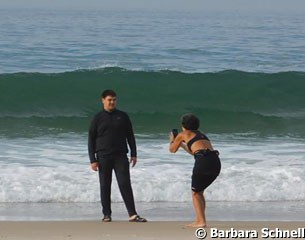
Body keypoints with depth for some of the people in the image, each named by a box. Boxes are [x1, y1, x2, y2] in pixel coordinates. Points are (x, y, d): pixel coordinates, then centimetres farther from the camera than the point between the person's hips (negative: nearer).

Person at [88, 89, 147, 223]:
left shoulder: (122, 117, 9)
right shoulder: (98, 119, 4)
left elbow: (130, 136, 13)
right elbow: (91, 140, 4)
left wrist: (133, 154, 5)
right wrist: (93, 160, -4)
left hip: (120, 156, 0)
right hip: (103, 157, 0)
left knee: (125, 184, -7)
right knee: (105, 186, 2)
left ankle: (132, 214, -10)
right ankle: (107, 214, 11)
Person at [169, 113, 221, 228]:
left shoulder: (183, 134, 14)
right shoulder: (201, 134, 31)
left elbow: (172, 150, 30)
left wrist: (172, 140, 50)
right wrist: (182, 144, 59)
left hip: (203, 161, -6)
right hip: (216, 161, 6)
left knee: (195, 193, 9)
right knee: (199, 191, 22)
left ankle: (201, 221, -3)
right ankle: (198, 220, 20)